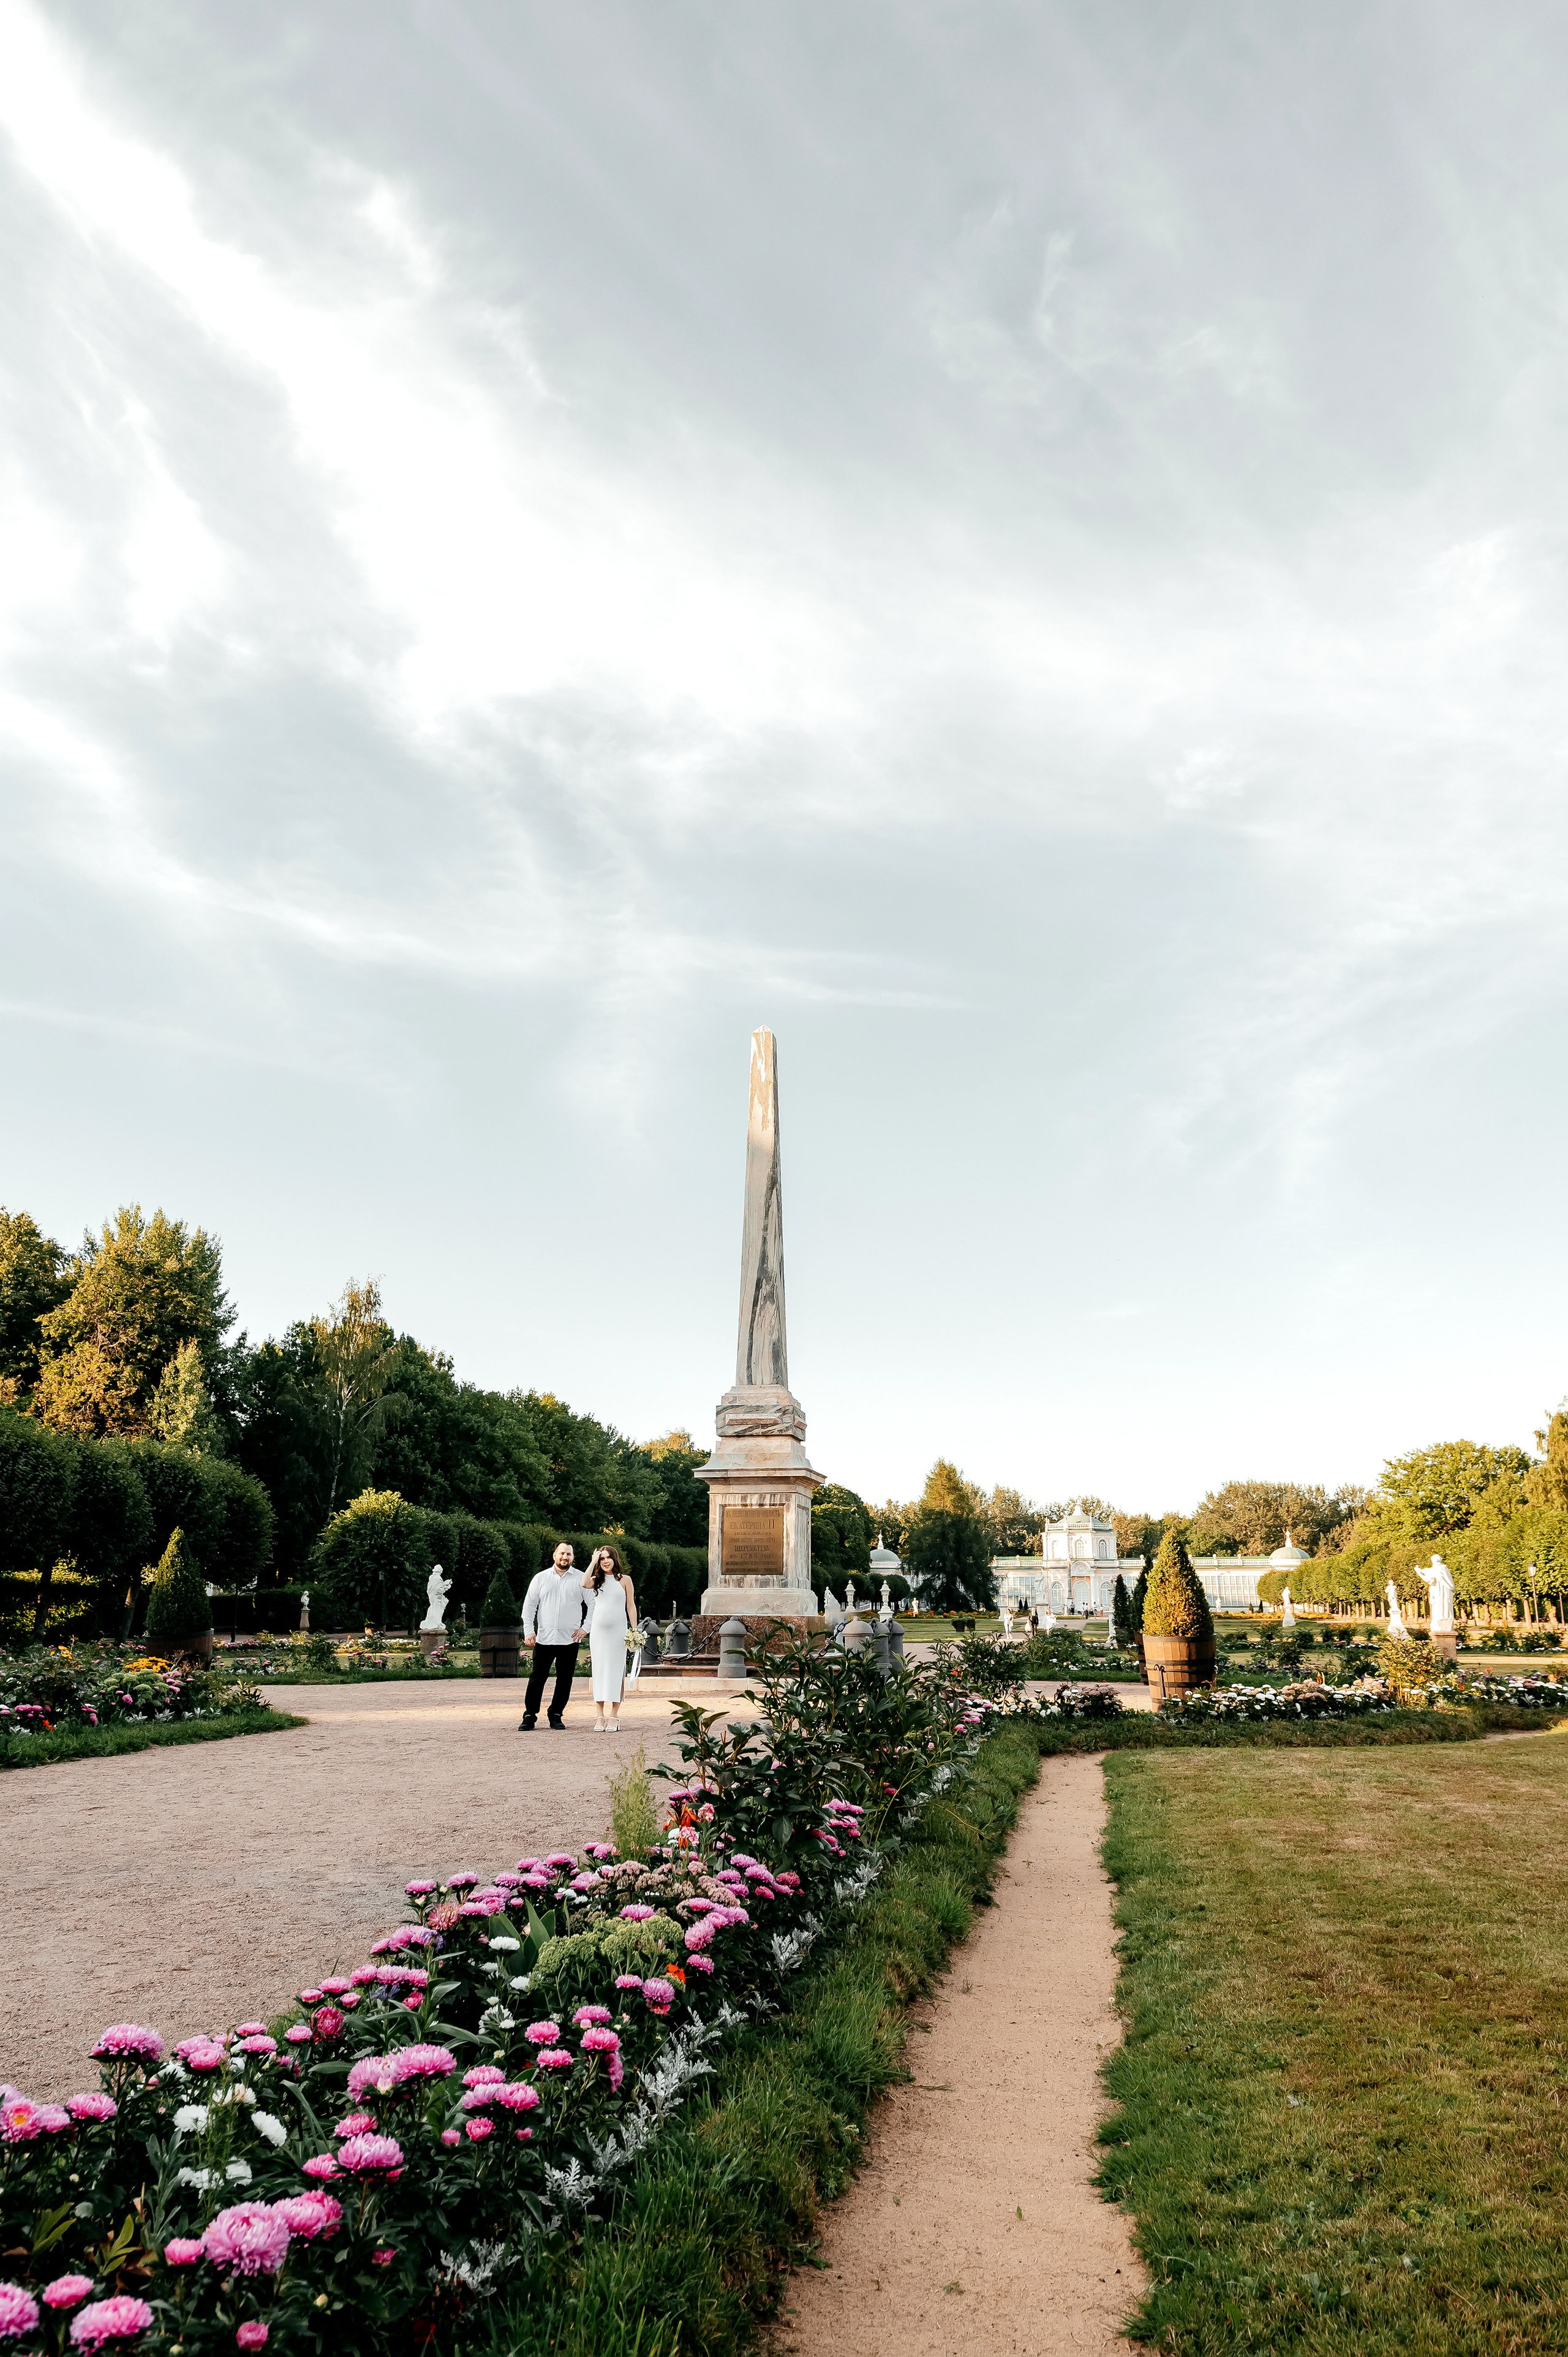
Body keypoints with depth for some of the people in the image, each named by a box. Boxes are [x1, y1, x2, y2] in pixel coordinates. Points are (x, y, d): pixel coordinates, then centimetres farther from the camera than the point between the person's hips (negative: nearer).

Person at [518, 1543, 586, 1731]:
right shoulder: (541, 1578, 6)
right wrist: (528, 1631, -3)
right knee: (537, 1678, 1)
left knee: (565, 1680, 6)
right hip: (544, 1638, 0)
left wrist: (585, 1628, -2)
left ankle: (556, 1715, 18)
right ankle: (529, 1716, 10)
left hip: (570, 1640, 0)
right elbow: (529, 1605, 6)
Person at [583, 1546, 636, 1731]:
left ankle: (615, 1715, 3)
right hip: (598, 1630, 2)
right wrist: (594, 1561, -9)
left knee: (616, 1671, -1)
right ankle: (600, 1716, 5)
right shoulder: (597, 1580, 7)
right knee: (599, 1670, 1)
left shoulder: (624, 1580, 5)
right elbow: (584, 1584, -16)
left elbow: (631, 1606, 5)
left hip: (618, 1630, -1)